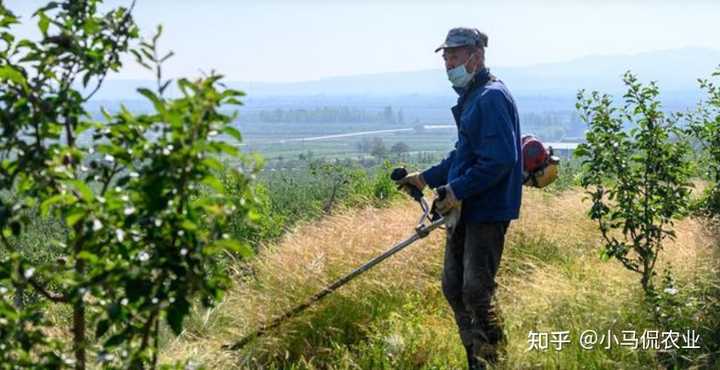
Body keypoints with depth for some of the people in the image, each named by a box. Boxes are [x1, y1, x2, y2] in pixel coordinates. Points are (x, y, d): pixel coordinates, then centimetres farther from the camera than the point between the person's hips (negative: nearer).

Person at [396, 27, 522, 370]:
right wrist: (427, 178, 21)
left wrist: (457, 190, -22)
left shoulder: (492, 98, -15)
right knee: (453, 287, 12)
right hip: (464, 210, 10)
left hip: (488, 211, -10)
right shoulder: (470, 97, 17)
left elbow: (499, 160, -24)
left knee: (476, 292, -8)